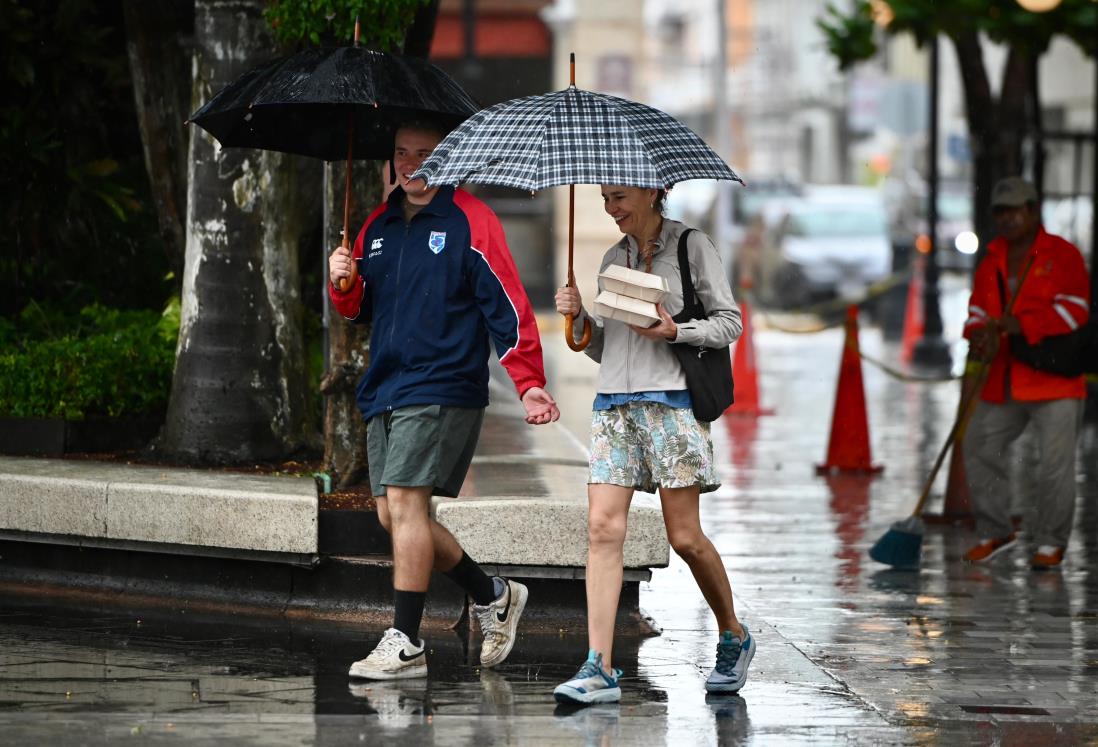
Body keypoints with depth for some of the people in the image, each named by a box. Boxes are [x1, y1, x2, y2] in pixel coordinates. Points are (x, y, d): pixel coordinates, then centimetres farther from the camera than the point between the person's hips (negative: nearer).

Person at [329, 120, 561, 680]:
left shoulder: (469, 221, -4)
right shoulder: (378, 226, 17)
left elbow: (506, 305, -8)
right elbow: (360, 310, 24)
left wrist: (529, 383, -15)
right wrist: (343, 284, 0)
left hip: (443, 388, -8)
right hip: (385, 391, 8)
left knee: (404, 501, -15)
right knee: (392, 514, 5)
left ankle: (406, 643, -12)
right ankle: (493, 597, 22)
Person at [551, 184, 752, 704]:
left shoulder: (691, 246, 2)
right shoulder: (614, 258, 17)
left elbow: (730, 321, 1)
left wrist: (675, 331, -14)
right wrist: (579, 319, 1)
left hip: (671, 401, -5)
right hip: (614, 403, 5)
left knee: (684, 537, -3)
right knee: (603, 527, -9)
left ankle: (734, 637, 21)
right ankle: (600, 669, -14)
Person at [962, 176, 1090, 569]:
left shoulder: (1063, 255, -4)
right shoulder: (992, 260, 13)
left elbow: (1073, 311, -12)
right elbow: (978, 311, 10)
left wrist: (1022, 324, -22)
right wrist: (981, 336, -13)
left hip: (1054, 379, -6)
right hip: (1002, 384, 6)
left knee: (1056, 462, -7)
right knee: (979, 449, 6)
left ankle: (1050, 543, 5)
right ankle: (996, 532, 21)